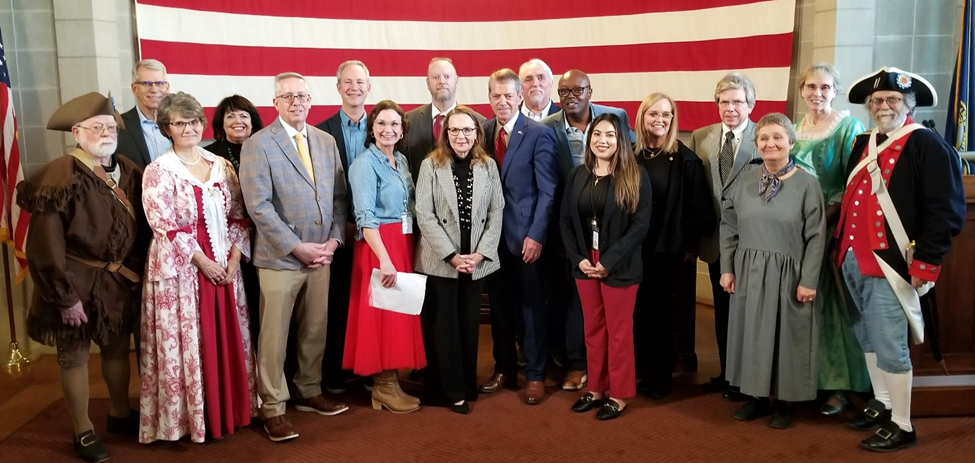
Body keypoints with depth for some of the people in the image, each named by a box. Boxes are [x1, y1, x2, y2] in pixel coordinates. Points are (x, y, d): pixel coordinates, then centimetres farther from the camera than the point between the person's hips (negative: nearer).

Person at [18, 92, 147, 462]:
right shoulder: (61, 177, -18)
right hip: (78, 284, -6)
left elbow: (141, 228, 9)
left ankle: (120, 413, 38)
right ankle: (82, 431, 24)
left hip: (121, 281, 6)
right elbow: (46, 248, -18)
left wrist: (136, 271, 5)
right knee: (74, 355, 9)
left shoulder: (129, 172, 2)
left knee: (118, 347, 19)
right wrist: (65, 296, -17)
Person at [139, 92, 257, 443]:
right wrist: (203, 262, -15)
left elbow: (237, 216, 7)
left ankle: (228, 408, 27)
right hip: (180, 269, -5)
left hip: (225, 265, 5)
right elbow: (165, 227, -13)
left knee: (227, 339, 11)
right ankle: (187, 417, 18)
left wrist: (234, 258, -5)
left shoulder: (222, 166, 7)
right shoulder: (159, 171, -7)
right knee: (186, 343, 3)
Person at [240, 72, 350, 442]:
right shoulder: (258, 144, -6)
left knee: (316, 330, 14)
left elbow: (339, 196, 11)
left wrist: (334, 239, -2)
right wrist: (297, 247, -15)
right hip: (280, 257, -5)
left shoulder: (327, 142, 11)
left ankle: (309, 393, 31)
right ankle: (272, 407, 16)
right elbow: (258, 205, -13)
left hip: (321, 255, 5)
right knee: (274, 336, 3)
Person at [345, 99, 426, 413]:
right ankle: (384, 387, 9)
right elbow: (365, 217, -19)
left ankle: (390, 381, 21)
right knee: (382, 313, -2)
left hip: (404, 244, 8)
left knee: (400, 312, 10)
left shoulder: (402, 160, 11)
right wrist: (384, 259, -26)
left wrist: (402, 251, 6)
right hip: (377, 246, -8)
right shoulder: (365, 164, -11)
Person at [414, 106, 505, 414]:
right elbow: (424, 215, -9)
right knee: (444, 327, 3)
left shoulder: (488, 166, 5)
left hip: (477, 260, 3)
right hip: (440, 261, -2)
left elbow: (496, 212, 2)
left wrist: (481, 253, -9)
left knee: (470, 325, 11)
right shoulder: (431, 165, -4)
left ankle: (469, 385, 25)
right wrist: (451, 255, -14)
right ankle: (453, 391, 14)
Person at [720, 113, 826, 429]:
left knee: (785, 335, 7)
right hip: (748, 272, 3)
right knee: (752, 333, 10)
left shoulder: (807, 183, -7)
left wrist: (808, 280, -11)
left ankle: (784, 402, 23)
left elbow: (816, 237, -8)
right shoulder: (745, 179, 2)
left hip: (787, 275, -3)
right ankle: (757, 397, 25)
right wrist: (727, 268, 1)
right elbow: (729, 227, 5)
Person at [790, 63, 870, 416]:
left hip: (833, 228, -5)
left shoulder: (848, 127, -4)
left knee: (830, 302, -1)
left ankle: (838, 384, 9)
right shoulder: (793, 130, 11)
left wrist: (828, 214, -21)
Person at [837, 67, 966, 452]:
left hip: (890, 265, -7)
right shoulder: (863, 145, 14)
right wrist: (842, 247, 14)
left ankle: (902, 425, 13)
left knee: (890, 347, -2)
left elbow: (946, 212, -13)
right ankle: (881, 404, 34)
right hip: (854, 261, 7)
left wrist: (924, 264, -17)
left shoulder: (928, 146, -8)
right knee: (868, 340, 18)